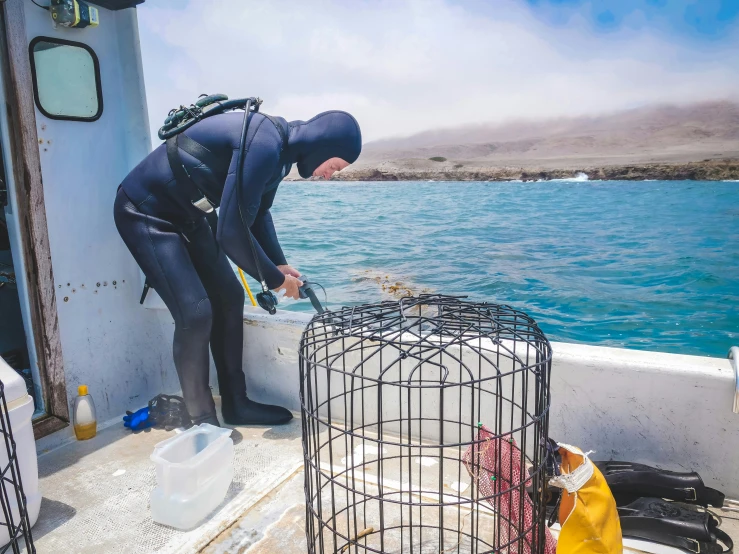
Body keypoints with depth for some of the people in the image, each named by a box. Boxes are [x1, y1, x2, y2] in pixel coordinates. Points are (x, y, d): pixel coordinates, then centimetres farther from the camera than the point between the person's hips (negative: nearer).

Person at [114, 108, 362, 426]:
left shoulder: (280, 147, 2)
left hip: (188, 213, 10)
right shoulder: (263, 145, -30)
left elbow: (257, 213, 13)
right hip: (146, 212, -9)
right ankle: (202, 422, 2)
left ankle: (236, 405, 17)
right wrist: (274, 279, -16)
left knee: (229, 298, 6)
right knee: (195, 312, -16)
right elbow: (231, 232, -30)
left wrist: (279, 263, 2)